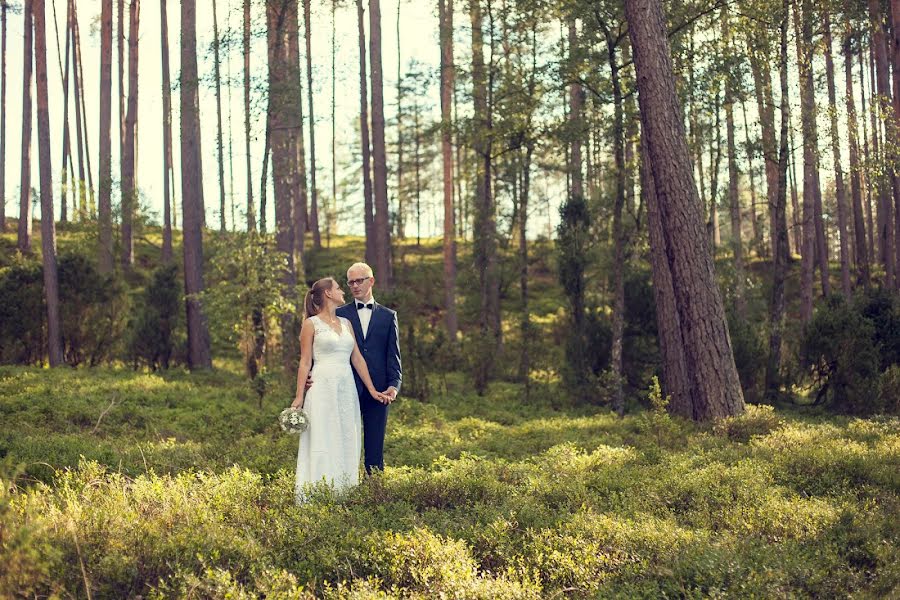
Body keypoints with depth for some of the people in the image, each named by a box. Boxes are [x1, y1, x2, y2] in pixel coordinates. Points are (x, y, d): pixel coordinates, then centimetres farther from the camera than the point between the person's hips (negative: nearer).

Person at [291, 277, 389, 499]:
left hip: (347, 388, 6)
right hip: (323, 387, -6)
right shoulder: (311, 324, 0)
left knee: (347, 444, 5)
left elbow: (357, 358, 15)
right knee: (323, 443, -6)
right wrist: (299, 396, -7)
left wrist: (372, 390, 12)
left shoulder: (346, 323, 16)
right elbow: (305, 362, -2)